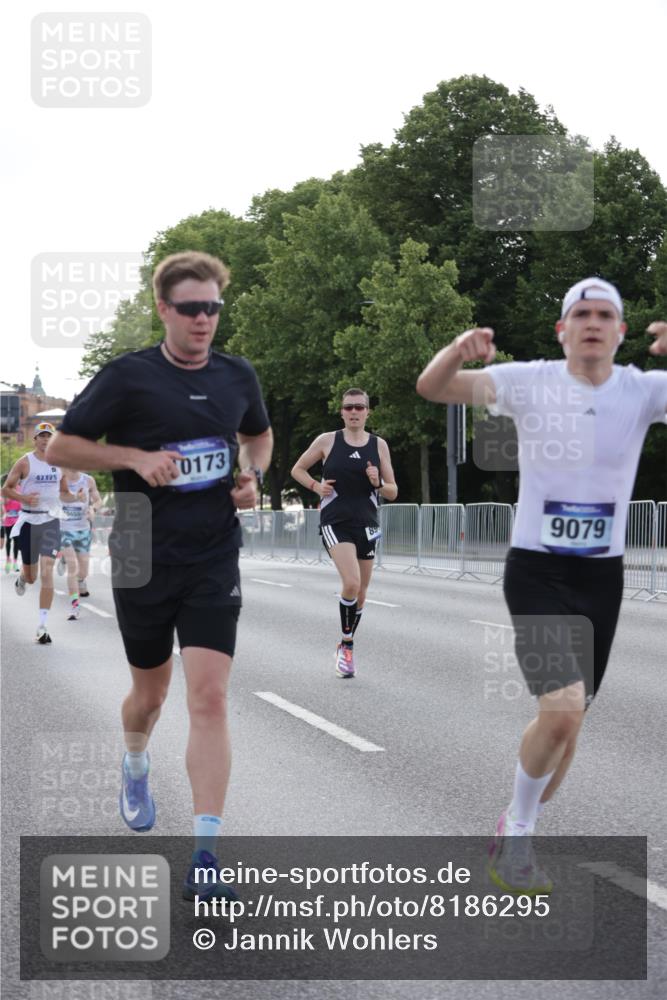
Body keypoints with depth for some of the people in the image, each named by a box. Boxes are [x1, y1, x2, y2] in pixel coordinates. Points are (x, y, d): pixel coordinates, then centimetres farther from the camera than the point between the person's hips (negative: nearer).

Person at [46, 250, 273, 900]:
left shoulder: (238, 376, 4)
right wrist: (135, 457, -17)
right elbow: (63, 447, -3)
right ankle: (135, 767, 51)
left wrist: (253, 475, 3)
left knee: (210, 699, -11)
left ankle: (204, 857, -12)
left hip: (214, 563, 1)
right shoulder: (127, 376, -7)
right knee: (151, 692, 15)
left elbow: (259, 434, 25)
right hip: (143, 562, -1)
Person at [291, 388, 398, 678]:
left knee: (360, 592, 9)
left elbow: (393, 493, 8)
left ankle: (347, 646, 29)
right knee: (351, 583, -23)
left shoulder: (379, 445, 5)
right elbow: (297, 469, 12)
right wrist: (316, 486, -6)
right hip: (335, 522, -3)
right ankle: (346, 644, -6)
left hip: (367, 524, 3)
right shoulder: (328, 440, 0)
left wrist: (378, 483, -13)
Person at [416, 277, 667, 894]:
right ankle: (518, 832, 3)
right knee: (563, 709, -20)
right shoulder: (529, 382, -7)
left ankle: (515, 836, 33)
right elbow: (431, 388, -13)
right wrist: (459, 350, -35)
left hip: (601, 577, 4)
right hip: (536, 571, -3)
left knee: (568, 723, 12)